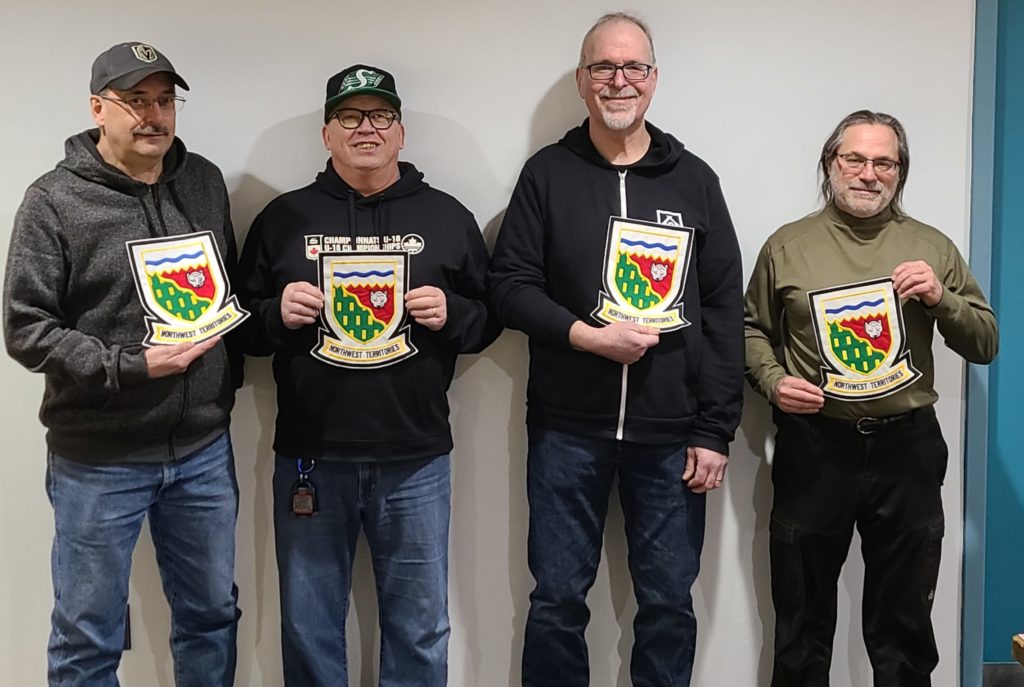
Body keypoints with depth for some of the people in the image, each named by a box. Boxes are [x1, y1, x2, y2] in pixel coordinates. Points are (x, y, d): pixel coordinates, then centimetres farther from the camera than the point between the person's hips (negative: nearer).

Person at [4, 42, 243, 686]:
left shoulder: (205, 182, 6)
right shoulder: (55, 201, -9)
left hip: (204, 449, 4)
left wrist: (226, 388, 8)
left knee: (213, 614, 17)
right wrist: (130, 367, -19)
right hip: (99, 461, -4)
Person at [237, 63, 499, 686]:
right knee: (310, 626, 13)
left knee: (420, 629, 11)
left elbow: (489, 318, 10)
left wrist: (451, 313, -10)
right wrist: (277, 313, -10)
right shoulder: (285, 218, 6)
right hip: (311, 456, 1)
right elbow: (242, 325, 11)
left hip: (416, 460, 0)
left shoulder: (447, 217, 6)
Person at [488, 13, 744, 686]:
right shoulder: (549, 174, 4)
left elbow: (725, 313, 4)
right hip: (567, 429, -1)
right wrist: (588, 335, -16)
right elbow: (510, 283, 0)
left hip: (672, 435, 1)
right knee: (558, 599, 8)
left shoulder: (695, 180, 7)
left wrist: (715, 432, -2)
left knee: (669, 603, 9)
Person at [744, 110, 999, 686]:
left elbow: (986, 345, 7)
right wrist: (772, 380, -8)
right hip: (814, 446, -1)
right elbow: (753, 330, 11)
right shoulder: (787, 246, 4)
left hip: (907, 447, 1)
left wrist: (940, 298, -10)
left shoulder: (933, 247, 6)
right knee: (803, 620, 11)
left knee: (904, 621, 12)